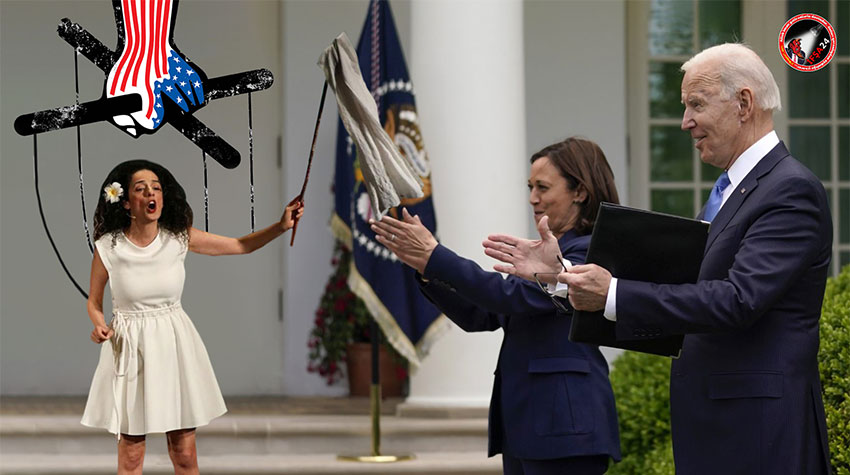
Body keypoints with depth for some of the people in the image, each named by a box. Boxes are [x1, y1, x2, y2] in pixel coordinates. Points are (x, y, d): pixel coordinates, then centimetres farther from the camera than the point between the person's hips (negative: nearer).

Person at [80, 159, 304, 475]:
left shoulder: (178, 238, -5)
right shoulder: (108, 247, -10)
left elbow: (240, 246, 2)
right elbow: (94, 302, 4)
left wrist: (281, 227, -11)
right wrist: (99, 327, -17)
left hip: (175, 345, 2)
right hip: (130, 348, -2)